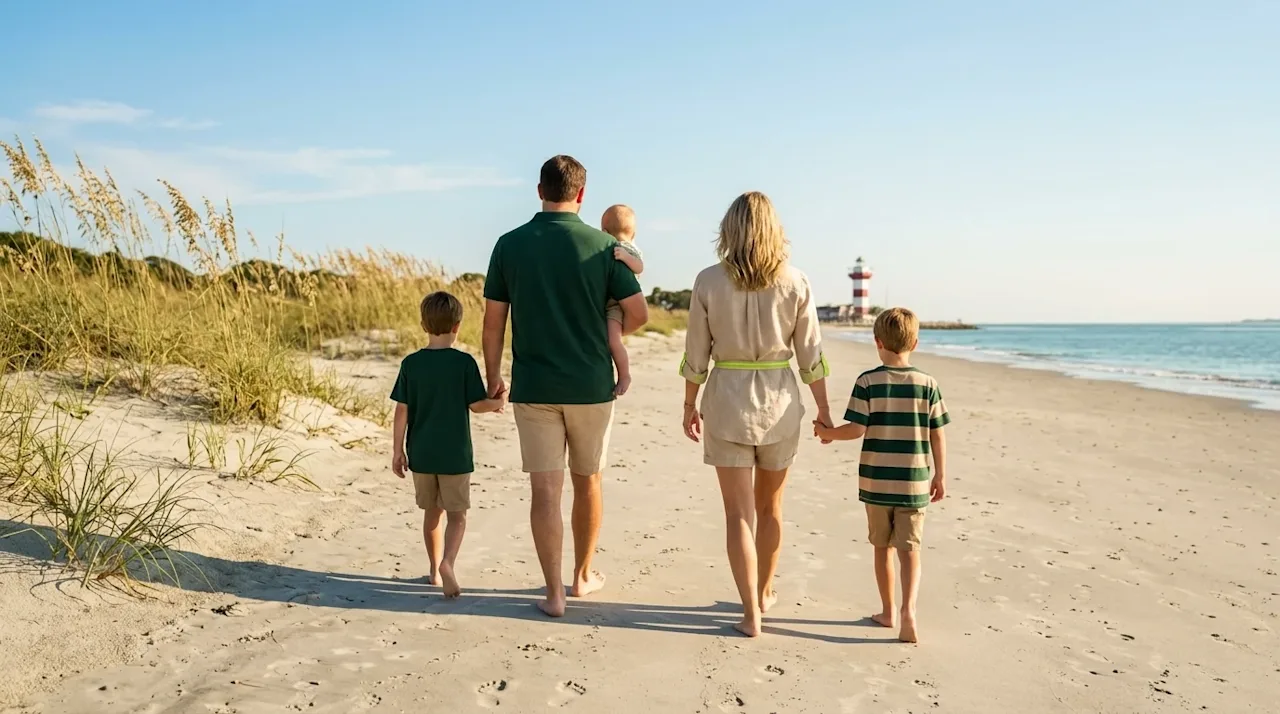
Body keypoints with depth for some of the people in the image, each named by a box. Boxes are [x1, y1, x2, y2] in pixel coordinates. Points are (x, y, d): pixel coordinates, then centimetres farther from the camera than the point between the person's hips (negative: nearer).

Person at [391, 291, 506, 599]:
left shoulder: (411, 363, -2)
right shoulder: (464, 362, -10)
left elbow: (402, 411, -1)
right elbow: (477, 405, -8)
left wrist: (397, 451, 6)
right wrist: (498, 403, 12)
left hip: (421, 453, 3)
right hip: (455, 454, -3)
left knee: (432, 512, 18)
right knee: (457, 515, 5)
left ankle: (435, 570, 27)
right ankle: (447, 563, -18)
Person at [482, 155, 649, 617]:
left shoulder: (510, 245, -2)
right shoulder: (602, 245, -5)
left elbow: (493, 321, 0)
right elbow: (638, 313, -5)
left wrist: (493, 378, 11)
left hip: (533, 388, 0)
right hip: (591, 385, 0)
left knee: (545, 490, 4)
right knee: (587, 481, 17)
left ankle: (554, 592, 3)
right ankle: (583, 575, 30)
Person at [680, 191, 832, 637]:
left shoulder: (709, 281, -6)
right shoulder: (795, 283, -4)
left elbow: (696, 355, -2)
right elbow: (811, 356, -1)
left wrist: (690, 405, 10)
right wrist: (823, 409, 10)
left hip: (727, 400, -2)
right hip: (779, 401, 2)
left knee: (739, 512, 5)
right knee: (770, 505, 20)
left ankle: (751, 613, 6)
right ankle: (763, 593, 36)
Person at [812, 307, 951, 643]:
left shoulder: (868, 381, -7)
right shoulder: (928, 384, -2)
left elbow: (857, 429, -13)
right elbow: (937, 435, 0)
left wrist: (828, 433, 5)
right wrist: (940, 476, 9)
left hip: (876, 480, 0)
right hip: (914, 482, 0)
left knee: (883, 547, 14)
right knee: (910, 549, 4)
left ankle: (888, 611, 23)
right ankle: (908, 608, -14)